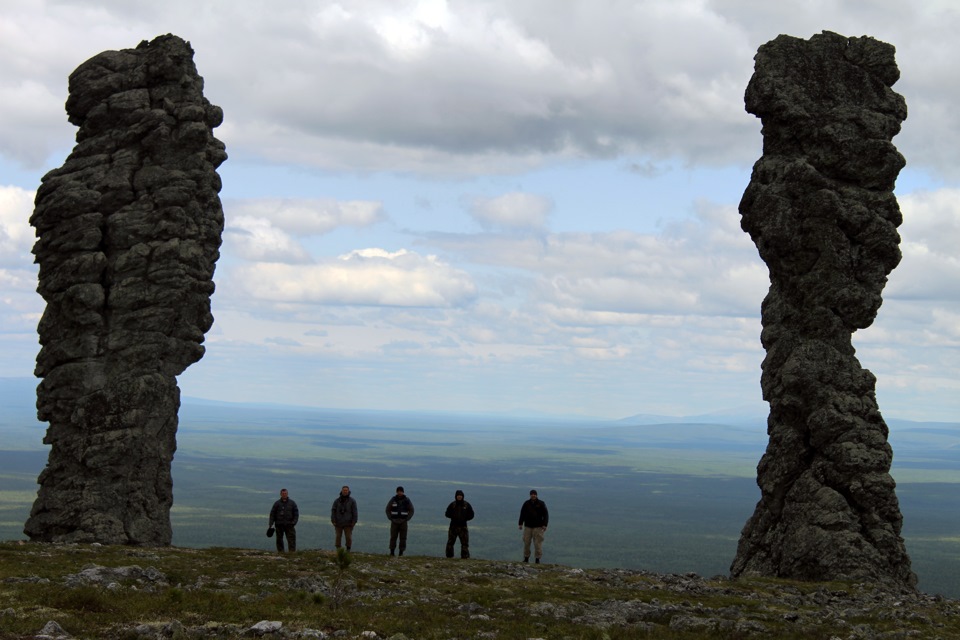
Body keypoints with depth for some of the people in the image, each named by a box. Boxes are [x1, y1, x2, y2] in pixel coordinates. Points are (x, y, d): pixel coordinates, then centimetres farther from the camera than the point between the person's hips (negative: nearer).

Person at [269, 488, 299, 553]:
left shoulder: (292, 503, 8)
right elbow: (272, 514, 6)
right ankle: (280, 552, 9)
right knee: (279, 539, 3)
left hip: (289, 525, -1)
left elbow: (296, 513, 8)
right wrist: (271, 524, -1)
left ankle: (292, 552, -9)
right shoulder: (277, 503, 6)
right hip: (279, 525, 1)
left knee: (291, 539, -8)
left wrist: (294, 522, -6)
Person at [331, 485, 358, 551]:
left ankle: (348, 550, 8)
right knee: (338, 537, 1)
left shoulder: (352, 501, -5)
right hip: (338, 523, 1)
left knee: (348, 537, -4)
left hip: (348, 523, -1)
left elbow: (354, 512, -5)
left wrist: (353, 522, -11)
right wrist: (333, 521, -8)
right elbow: (333, 511, -1)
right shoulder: (337, 501, -1)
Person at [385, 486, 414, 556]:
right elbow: (388, 510, 6)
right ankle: (392, 552, 2)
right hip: (394, 522, 0)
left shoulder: (407, 500, -3)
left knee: (403, 538, -2)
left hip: (403, 522, 0)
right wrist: (391, 519, -4)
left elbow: (411, 511, 3)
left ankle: (401, 552, 2)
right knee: (393, 537, -4)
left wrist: (406, 519, -7)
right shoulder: (393, 500, -2)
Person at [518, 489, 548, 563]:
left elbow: (545, 515, -1)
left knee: (538, 543, -6)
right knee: (526, 542, 3)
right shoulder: (526, 503, 7)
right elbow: (522, 514, 15)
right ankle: (526, 558, 13)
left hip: (538, 527, -3)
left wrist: (544, 525, -10)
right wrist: (521, 523, 8)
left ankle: (537, 559, 0)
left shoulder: (541, 503, 0)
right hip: (528, 526, 3)